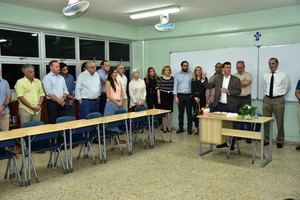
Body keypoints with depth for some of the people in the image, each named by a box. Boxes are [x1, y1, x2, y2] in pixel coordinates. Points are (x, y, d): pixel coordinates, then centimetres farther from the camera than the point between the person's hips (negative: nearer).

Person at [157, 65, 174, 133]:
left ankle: (169, 127, 15)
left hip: (170, 96, 3)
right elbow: (158, 88, -2)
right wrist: (158, 98, -7)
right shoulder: (160, 78, -1)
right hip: (163, 95, -3)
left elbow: (174, 88, 11)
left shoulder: (172, 78, 8)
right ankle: (164, 127, 10)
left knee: (169, 112, 5)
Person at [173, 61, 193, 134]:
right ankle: (180, 127, 16)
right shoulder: (177, 75, 5)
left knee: (189, 113, 3)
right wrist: (176, 96, -4)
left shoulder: (191, 74, 4)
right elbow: (175, 86, 3)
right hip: (180, 95, 1)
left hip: (189, 95, 0)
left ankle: (189, 128, 11)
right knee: (180, 113, 7)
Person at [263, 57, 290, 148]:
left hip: (278, 100, -3)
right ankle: (266, 140, 20)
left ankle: (280, 141, 18)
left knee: (280, 122, 4)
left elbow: (287, 87, 9)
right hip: (267, 99, 3)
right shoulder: (265, 75, 6)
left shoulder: (283, 75, -3)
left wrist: (281, 94, 10)